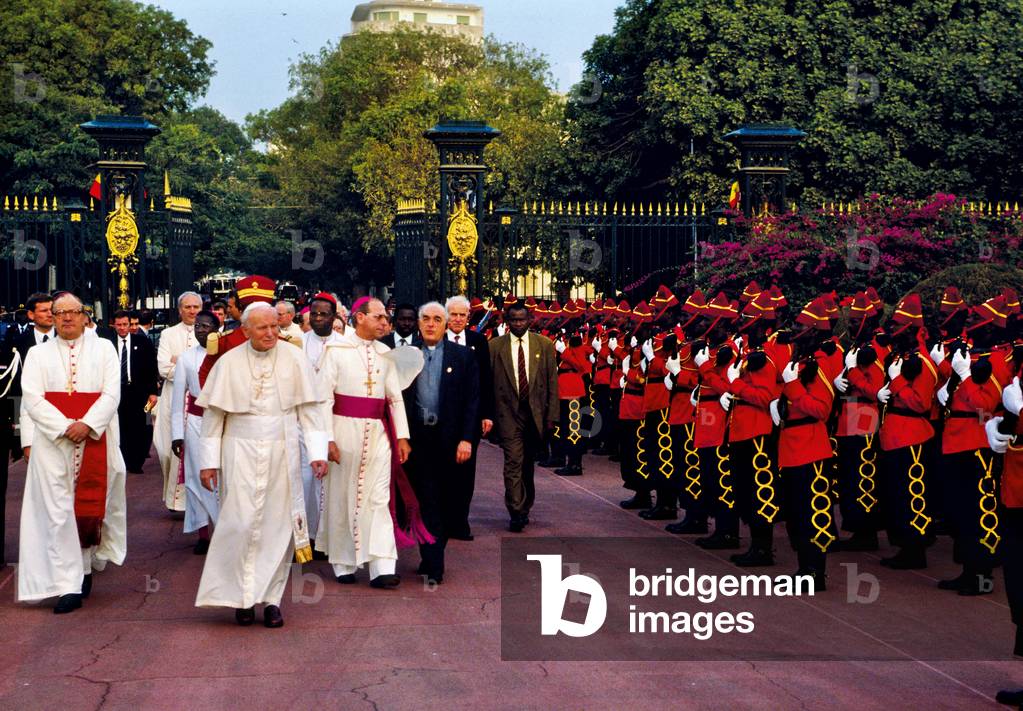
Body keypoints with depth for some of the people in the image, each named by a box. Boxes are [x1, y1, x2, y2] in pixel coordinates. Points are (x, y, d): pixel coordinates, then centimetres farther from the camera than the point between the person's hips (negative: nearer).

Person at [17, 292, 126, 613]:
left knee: (91, 505, 6)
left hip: (96, 440, 0)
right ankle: (68, 584, -6)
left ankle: (85, 566, 24)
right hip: (52, 442, 0)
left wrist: (87, 424, -17)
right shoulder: (38, 354, 8)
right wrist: (65, 427, -15)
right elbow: (31, 399, -2)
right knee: (59, 512, -6)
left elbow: (112, 393, -2)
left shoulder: (103, 349, 8)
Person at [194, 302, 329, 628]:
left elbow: (309, 408, 2)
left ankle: (271, 598, 11)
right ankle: (244, 596, 6)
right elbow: (212, 414, 4)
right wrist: (208, 461, 3)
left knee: (278, 524, 2)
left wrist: (318, 452, -5)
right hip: (241, 452, -1)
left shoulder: (294, 359, -1)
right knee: (241, 523, -6)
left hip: (282, 453, 1)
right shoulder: (229, 363, -2)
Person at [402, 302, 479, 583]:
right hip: (418, 437, 0)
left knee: (446, 500, 7)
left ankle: (432, 559, 21)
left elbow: (472, 399, 1)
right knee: (426, 500, -2)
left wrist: (466, 439, -7)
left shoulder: (463, 356, 4)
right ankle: (433, 565, 1)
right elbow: (398, 398, 4)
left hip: (449, 438, 0)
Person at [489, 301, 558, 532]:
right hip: (508, 413, -2)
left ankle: (525, 508, 27)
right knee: (514, 462, -10)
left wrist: (551, 415, -1)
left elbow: (552, 382, 4)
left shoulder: (544, 345, 4)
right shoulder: (495, 346, 0)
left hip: (535, 413, 2)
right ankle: (516, 513, -10)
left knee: (528, 463, 13)